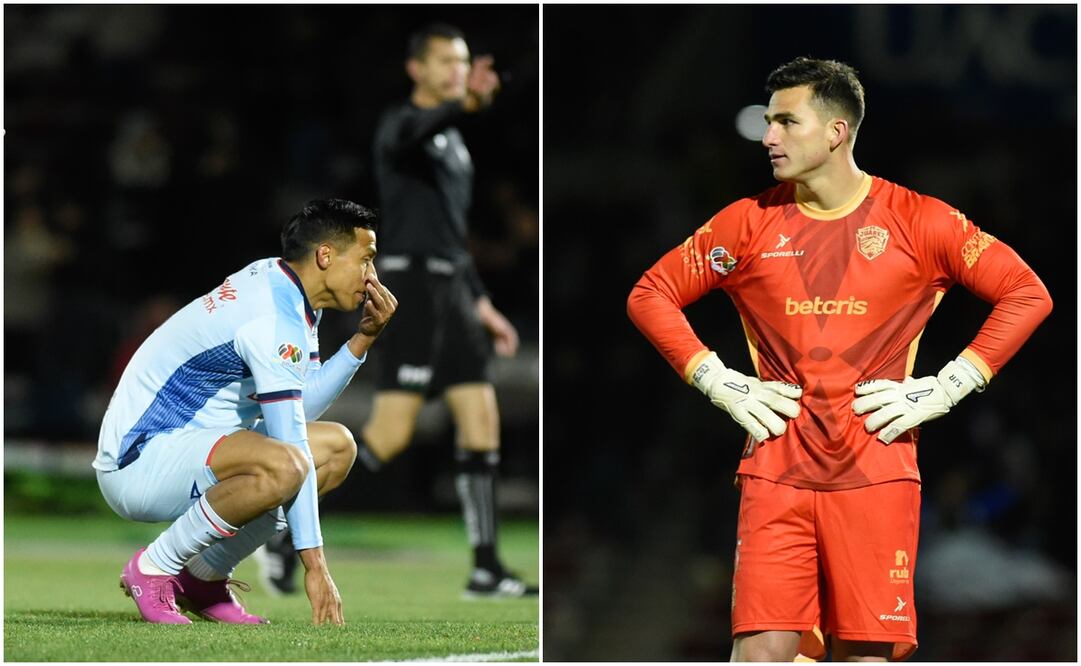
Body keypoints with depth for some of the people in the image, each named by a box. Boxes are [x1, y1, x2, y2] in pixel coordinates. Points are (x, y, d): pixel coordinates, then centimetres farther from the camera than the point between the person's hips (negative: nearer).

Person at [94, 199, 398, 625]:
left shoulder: (280, 284, 8)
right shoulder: (274, 321, -22)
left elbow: (302, 407, 12)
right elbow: (291, 450, -24)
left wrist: (363, 339, 2)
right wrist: (313, 563, -23)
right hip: (138, 463, -11)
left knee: (337, 446, 10)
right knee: (280, 466, -35)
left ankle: (203, 576, 11)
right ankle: (153, 567, -14)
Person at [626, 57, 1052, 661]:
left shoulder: (918, 221, 2)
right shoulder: (750, 222, 8)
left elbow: (1028, 294, 4)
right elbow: (650, 295, 15)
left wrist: (944, 390, -2)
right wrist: (718, 382, 3)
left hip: (877, 472, -1)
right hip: (776, 469, 1)